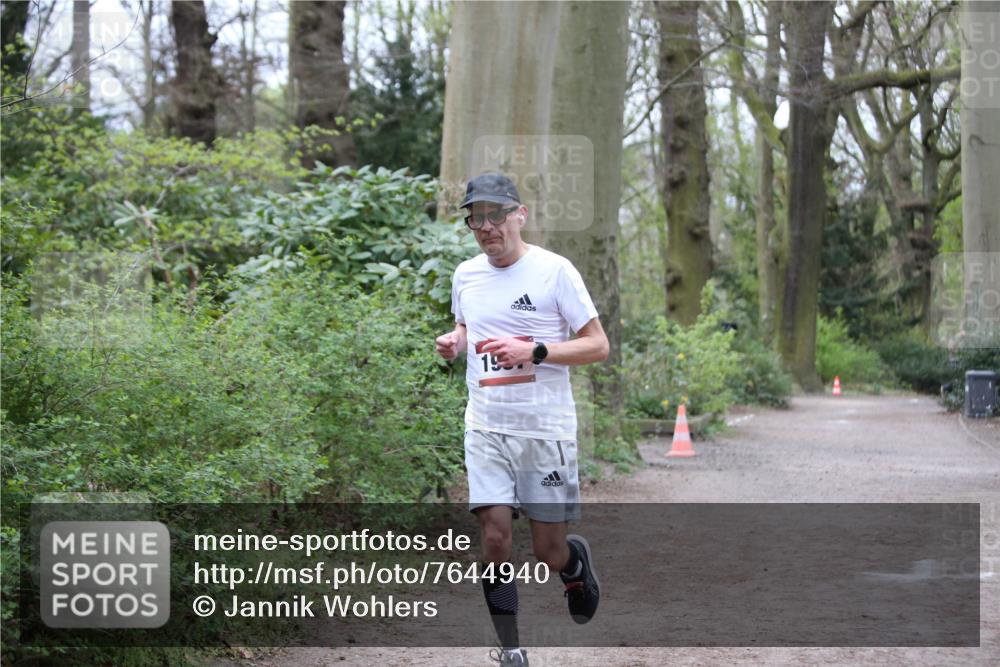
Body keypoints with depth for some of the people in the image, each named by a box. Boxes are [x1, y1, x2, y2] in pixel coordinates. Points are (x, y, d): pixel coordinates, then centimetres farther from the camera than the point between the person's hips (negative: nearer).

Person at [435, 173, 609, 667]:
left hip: (546, 428, -3)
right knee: (495, 538, -8)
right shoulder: (465, 275, 7)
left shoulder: (554, 270, -8)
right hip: (486, 427, 3)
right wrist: (453, 343, 2)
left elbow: (598, 346, -7)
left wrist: (533, 352, -20)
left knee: (548, 552, 2)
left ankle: (576, 563, 39)